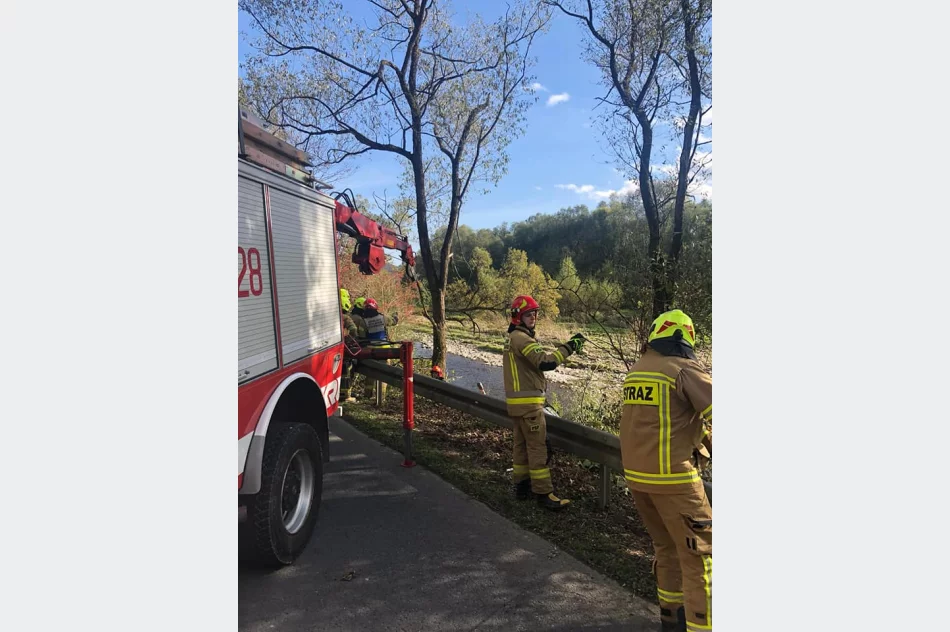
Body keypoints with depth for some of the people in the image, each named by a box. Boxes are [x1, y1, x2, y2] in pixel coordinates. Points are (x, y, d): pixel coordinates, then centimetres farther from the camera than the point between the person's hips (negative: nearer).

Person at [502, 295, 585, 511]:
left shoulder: (513, 338, 17)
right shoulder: (521, 338, -15)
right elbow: (545, 362, -25)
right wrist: (568, 346, -21)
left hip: (516, 401, 10)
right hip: (528, 402, -10)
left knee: (521, 444, 15)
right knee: (537, 447, -7)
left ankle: (521, 485, 24)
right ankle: (544, 493, -3)